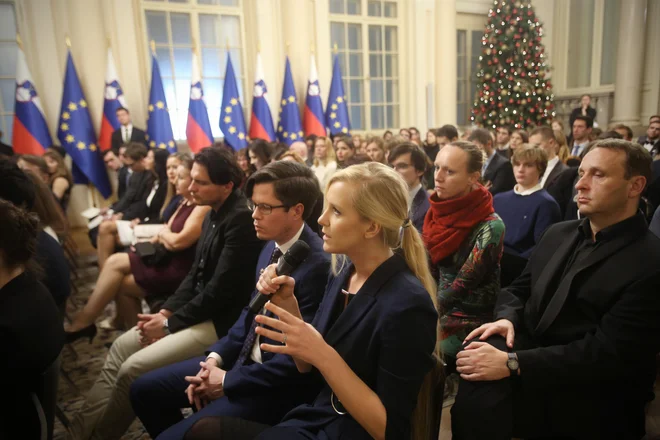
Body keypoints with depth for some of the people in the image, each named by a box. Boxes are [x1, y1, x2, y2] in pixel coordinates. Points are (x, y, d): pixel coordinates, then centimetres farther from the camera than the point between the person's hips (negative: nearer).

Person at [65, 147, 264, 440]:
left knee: (133, 369, -14)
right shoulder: (213, 214, 8)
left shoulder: (241, 218, -22)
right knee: (121, 347, 8)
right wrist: (166, 311, 1)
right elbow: (195, 273, 14)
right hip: (199, 310, 10)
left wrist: (170, 324, -13)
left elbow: (221, 289, -23)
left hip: (221, 322, -10)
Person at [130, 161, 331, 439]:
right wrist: (216, 357, -2)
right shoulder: (272, 245, 1)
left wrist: (228, 381, -14)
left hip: (278, 383, -8)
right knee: (144, 389, 11)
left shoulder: (318, 264, -26)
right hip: (242, 358, 8)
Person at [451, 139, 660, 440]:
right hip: (530, 350, 6)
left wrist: (512, 363, -27)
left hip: (586, 400, -5)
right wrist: (507, 318, -9)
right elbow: (519, 289, 15)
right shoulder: (558, 234, 10)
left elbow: (606, 353, -21)